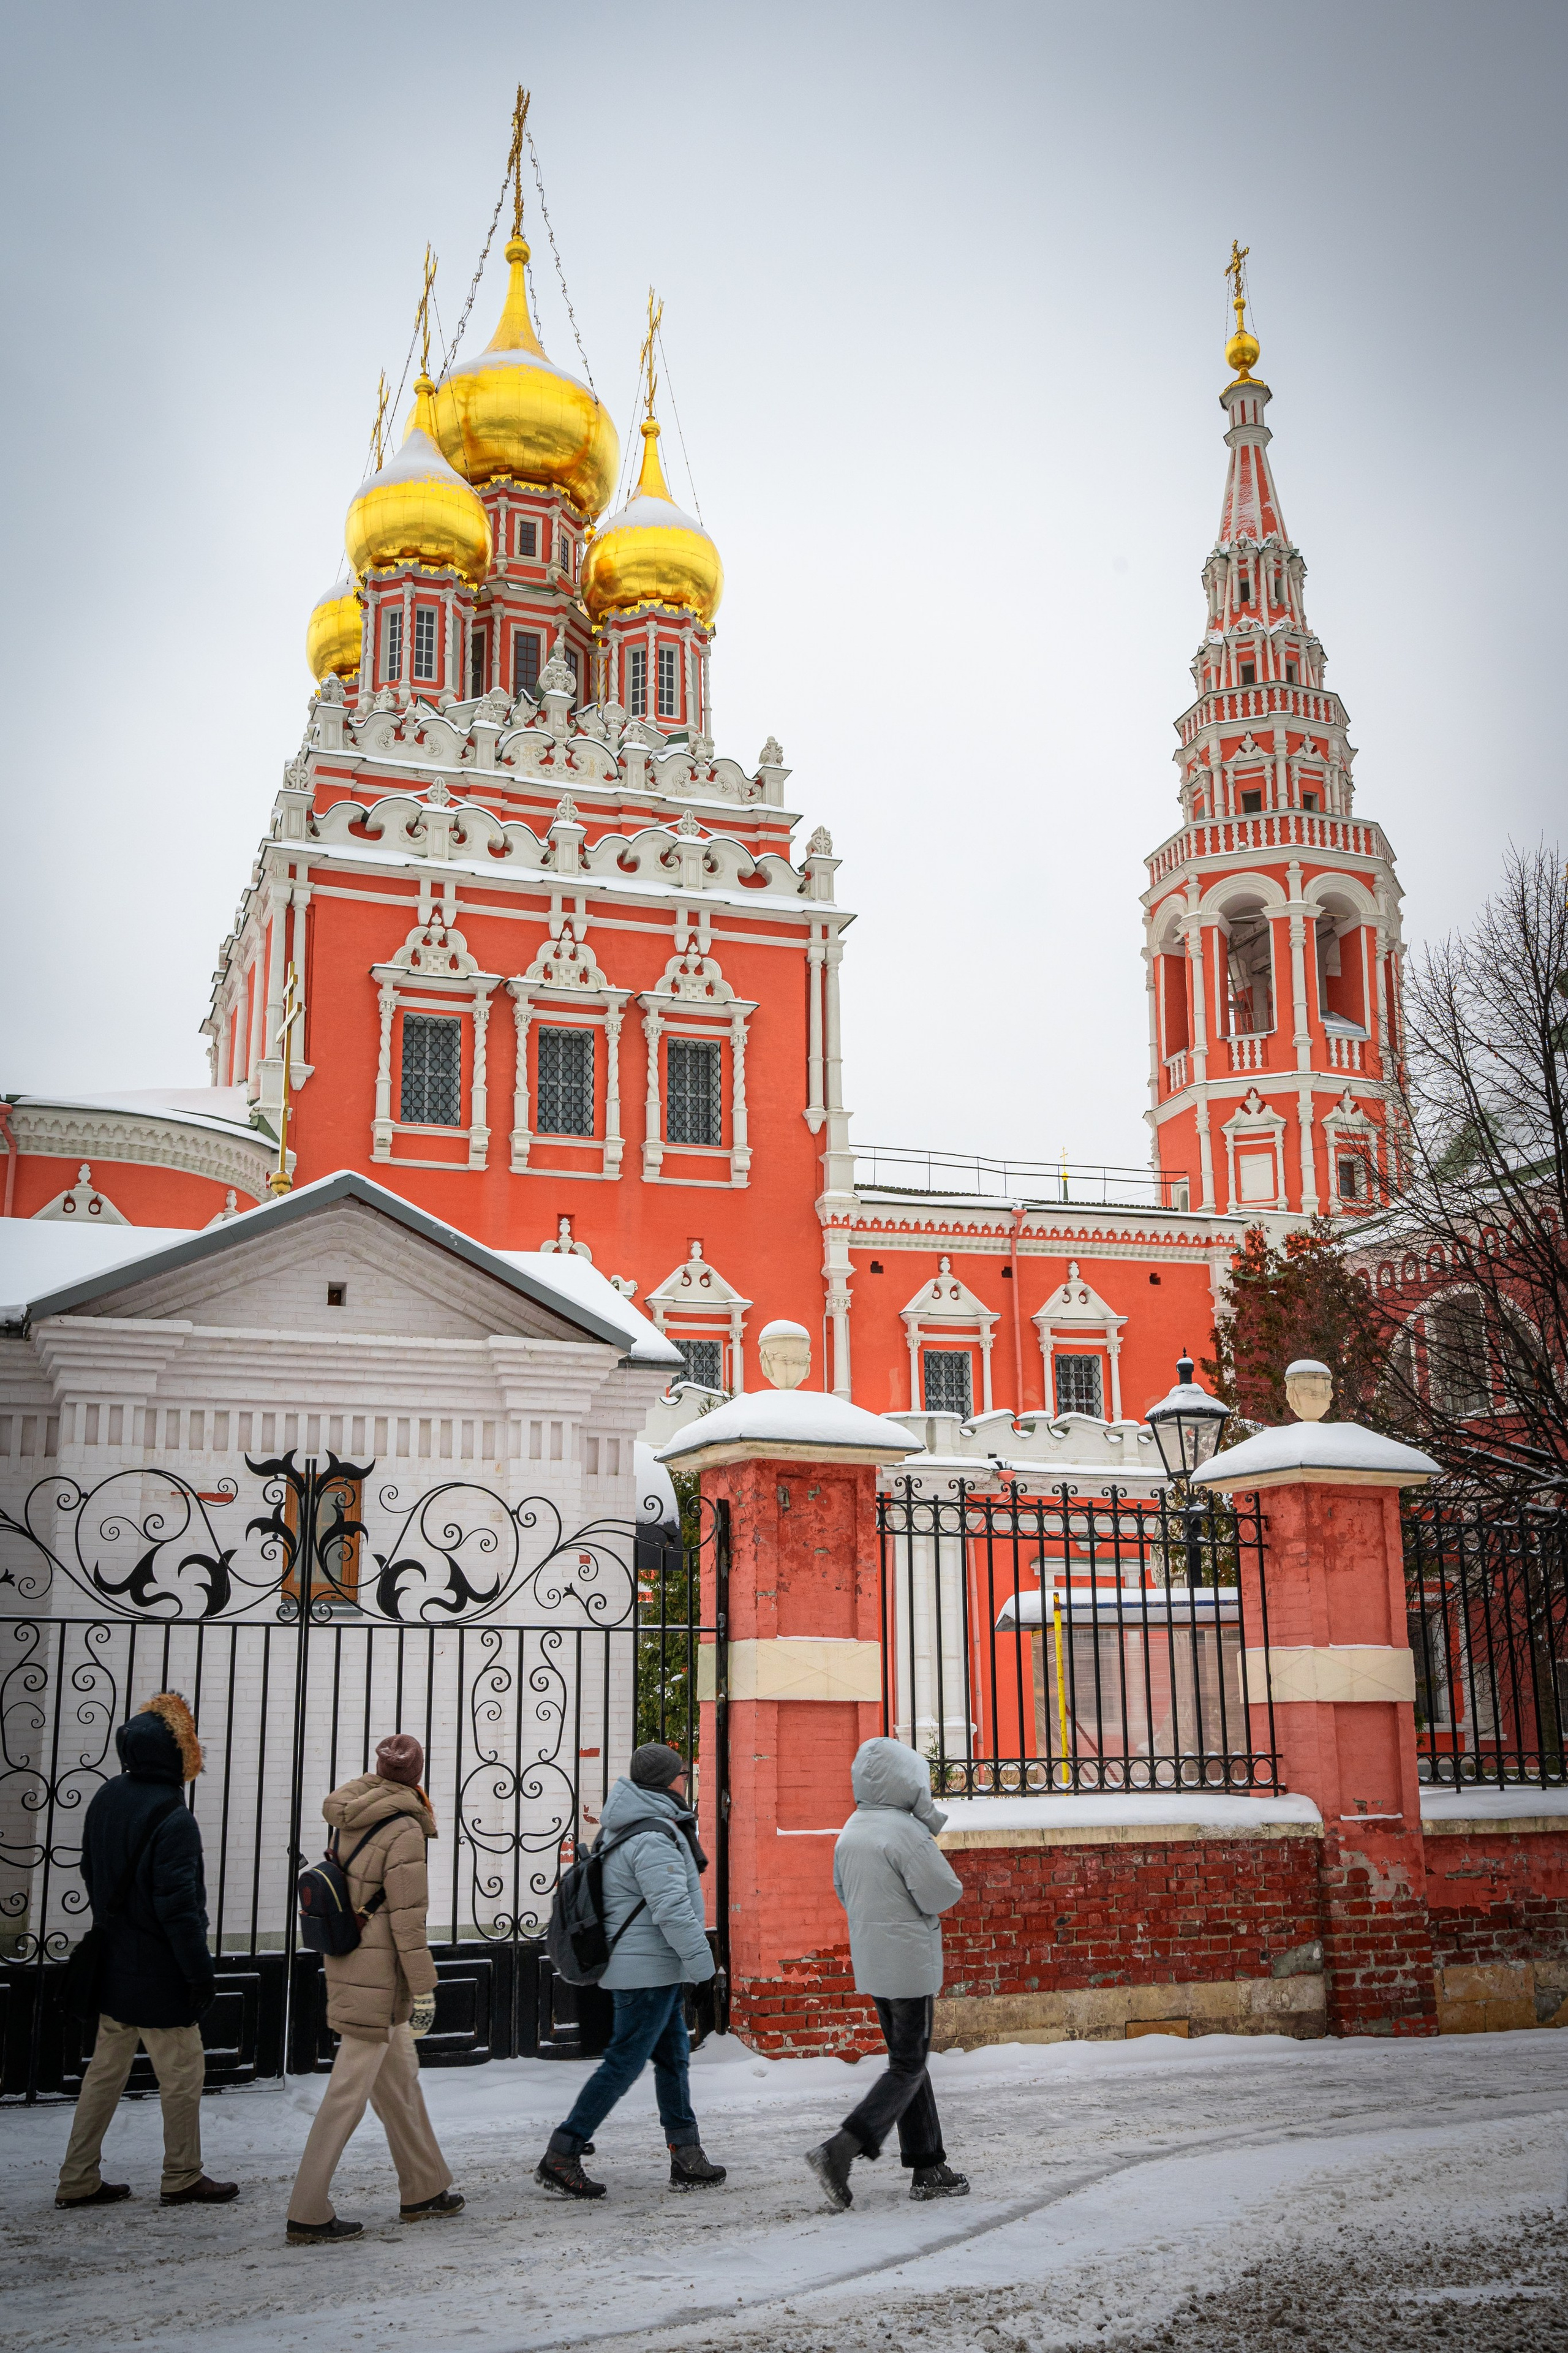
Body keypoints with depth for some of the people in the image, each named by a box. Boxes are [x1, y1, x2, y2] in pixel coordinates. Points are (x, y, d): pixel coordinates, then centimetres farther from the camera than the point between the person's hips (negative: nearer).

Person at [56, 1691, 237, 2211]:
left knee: (106, 2069, 16)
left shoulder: (106, 1800, 4)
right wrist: (200, 1973, -16)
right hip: (158, 1974, -8)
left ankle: (78, 2181, 20)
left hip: (113, 1967, 8)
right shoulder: (172, 1819, -22)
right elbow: (179, 1905, -23)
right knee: (183, 2072, 5)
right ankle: (182, 2179, 15)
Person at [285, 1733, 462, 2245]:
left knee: (400, 2077, 17)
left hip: (346, 1966, 8)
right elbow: (407, 1919, -18)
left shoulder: (350, 1821, 5)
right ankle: (308, 2216, 3)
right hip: (378, 1974, -8)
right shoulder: (404, 1830, -17)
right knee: (349, 2091, -2)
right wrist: (424, 1990, -13)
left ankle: (424, 2190, 27)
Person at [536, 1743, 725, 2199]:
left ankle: (687, 2158, 19)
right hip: (649, 1969, -11)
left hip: (655, 1969, 11)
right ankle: (561, 2156, 0)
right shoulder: (653, 1839, -22)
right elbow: (672, 1909, -25)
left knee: (673, 2058, 14)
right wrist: (700, 1960, -19)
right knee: (625, 2062, -5)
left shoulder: (623, 1828, 11)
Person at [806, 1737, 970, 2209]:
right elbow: (944, 1894, -17)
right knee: (908, 2067, -1)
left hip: (871, 1962, 8)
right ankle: (841, 2149, -12)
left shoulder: (851, 1831, 7)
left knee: (907, 2060, 15)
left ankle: (928, 2168, 19)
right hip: (910, 1963, -8)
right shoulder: (906, 1831, -20)